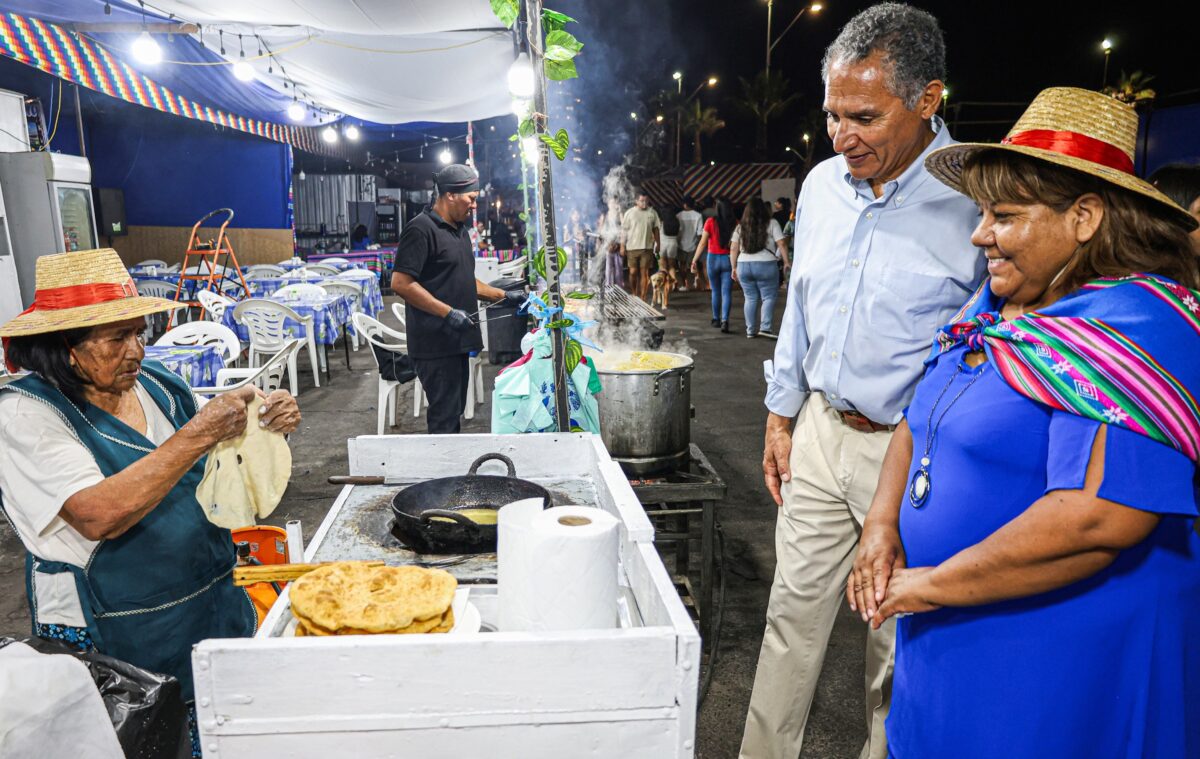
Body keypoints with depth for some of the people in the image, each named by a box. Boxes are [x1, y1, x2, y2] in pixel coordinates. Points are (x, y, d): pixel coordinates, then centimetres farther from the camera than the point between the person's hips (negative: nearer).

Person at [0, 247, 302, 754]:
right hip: (112, 645, -5)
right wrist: (199, 434, -30)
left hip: (215, 609, 5)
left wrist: (268, 424, -10)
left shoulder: (159, 386, 2)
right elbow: (99, 517, -29)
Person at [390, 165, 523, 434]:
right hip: (435, 343, -9)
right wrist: (448, 313, -22)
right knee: (444, 414, -5)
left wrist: (503, 295, 17)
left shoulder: (458, 229, 16)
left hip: (457, 339, 9)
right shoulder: (421, 229, -13)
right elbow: (401, 283, -20)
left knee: (454, 410, 15)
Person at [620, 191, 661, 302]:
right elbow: (624, 230, 1)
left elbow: (656, 229, 11)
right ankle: (634, 294, 22)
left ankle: (643, 297, 3)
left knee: (644, 273, -1)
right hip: (632, 247, -1)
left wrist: (658, 244, 8)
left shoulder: (652, 213, 5)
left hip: (647, 247, 1)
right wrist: (622, 246, -3)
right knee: (633, 272, 3)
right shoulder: (630, 213, 0)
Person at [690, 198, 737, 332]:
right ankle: (724, 321, -15)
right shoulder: (735, 223, -3)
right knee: (726, 293, 1)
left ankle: (716, 319, 26)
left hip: (713, 258, 0)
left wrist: (694, 260, -5)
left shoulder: (711, 221, -7)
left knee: (716, 291, 17)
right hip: (729, 259, 0)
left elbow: (702, 243, -9)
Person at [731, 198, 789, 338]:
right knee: (769, 297, 3)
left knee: (750, 298, 10)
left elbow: (733, 249, 7)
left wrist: (734, 267, 13)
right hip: (766, 265, -3)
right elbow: (782, 244, -5)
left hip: (743, 265, 4)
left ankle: (750, 330, 11)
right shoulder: (771, 224, 0)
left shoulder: (740, 227, 8)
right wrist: (786, 262, 1)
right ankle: (765, 327, -8)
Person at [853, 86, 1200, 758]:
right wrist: (883, 524, -5)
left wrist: (932, 585, -22)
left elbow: (1100, 516, -31)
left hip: (1062, 666, -7)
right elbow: (920, 421, 12)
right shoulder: (995, 305, 6)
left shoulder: (1131, 330, -21)